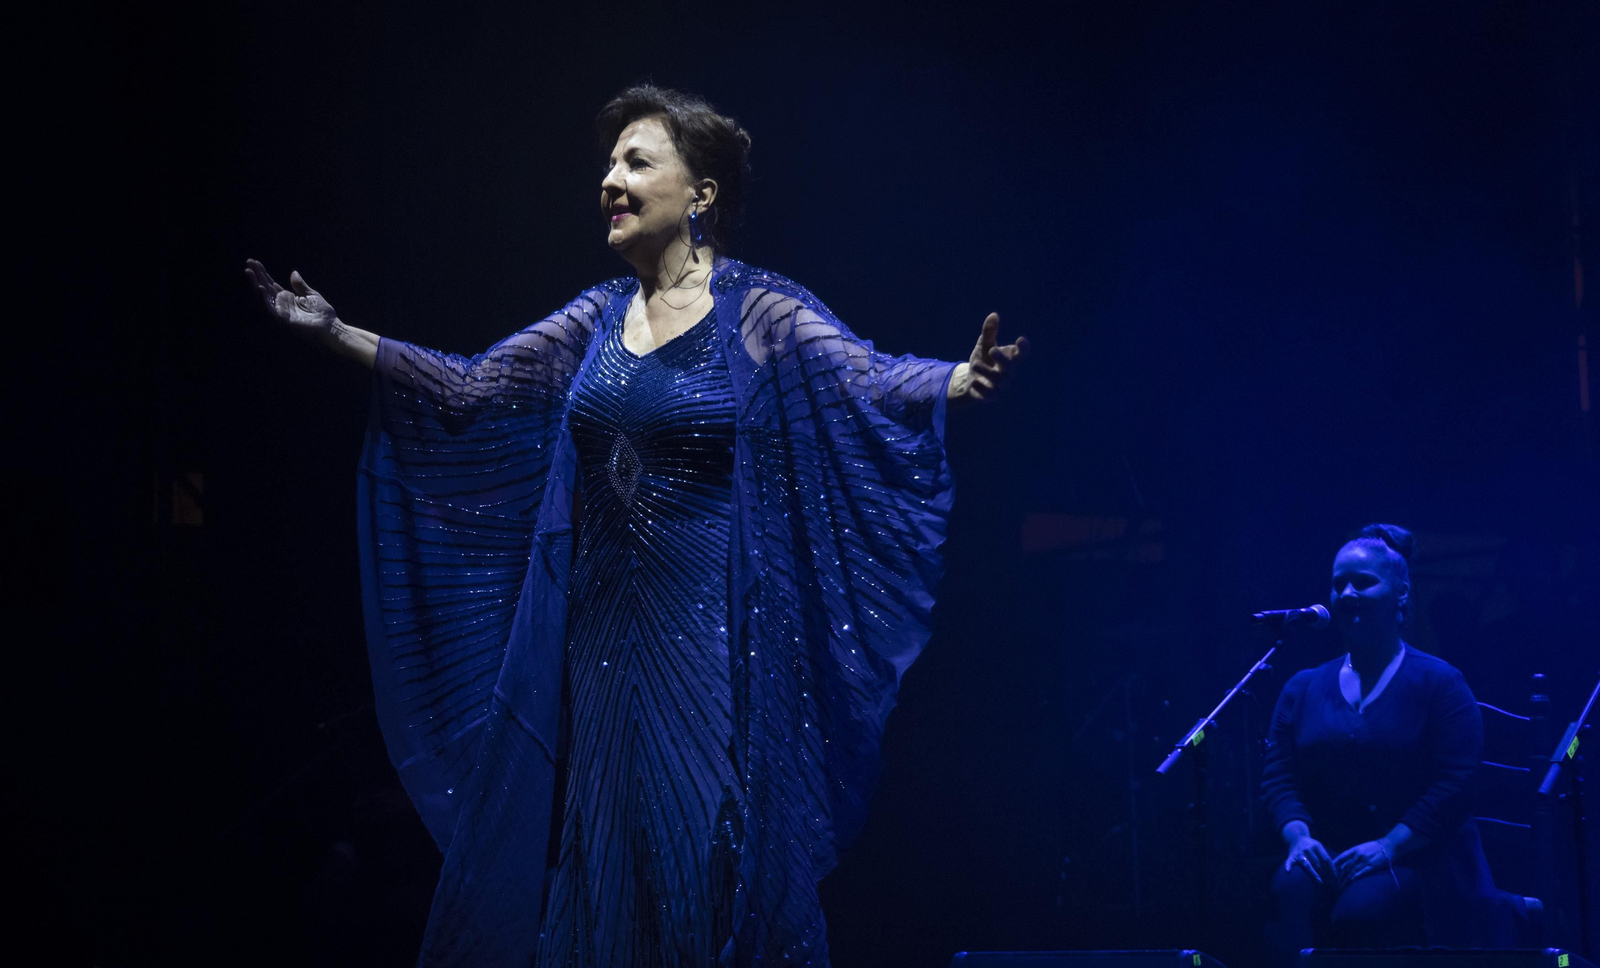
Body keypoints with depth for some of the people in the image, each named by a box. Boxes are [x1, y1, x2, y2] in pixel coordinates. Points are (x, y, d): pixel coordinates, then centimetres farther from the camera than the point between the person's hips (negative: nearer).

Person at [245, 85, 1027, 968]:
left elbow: (866, 377, -19)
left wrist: (958, 382, -39)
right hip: (602, 629, 6)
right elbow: (470, 391, 12)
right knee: (590, 857, 9)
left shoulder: (758, 312, -6)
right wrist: (336, 333, 9)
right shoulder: (600, 316, 10)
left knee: (706, 861, -2)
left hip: (710, 633, -5)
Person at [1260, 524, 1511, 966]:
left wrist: (1389, 845, -18)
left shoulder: (1439, 683, 2)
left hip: (1417, 861, -3)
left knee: (1360, 911, -34)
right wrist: (1298, 835, -12)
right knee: (1290, 889, -32)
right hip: (1327, 856, 3)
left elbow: (1454, 781, -8)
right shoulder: (1303, 688, 15)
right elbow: (1278, 775, 8)